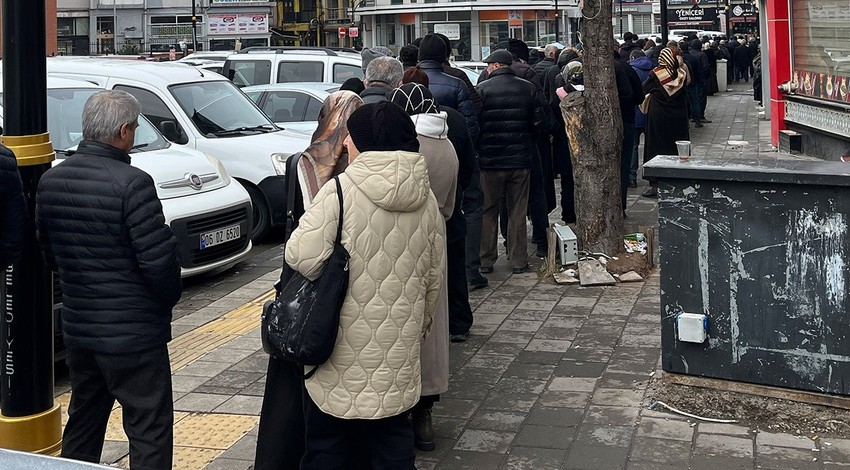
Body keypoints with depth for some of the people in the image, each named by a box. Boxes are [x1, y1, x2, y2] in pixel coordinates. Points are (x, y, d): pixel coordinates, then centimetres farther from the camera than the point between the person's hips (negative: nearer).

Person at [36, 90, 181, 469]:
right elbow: (158, 258, -19)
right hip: (133, 334, -7)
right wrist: (171, 295, 0)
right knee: (149, 431, 2)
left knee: (82, 425, 21)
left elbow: (47, 251, 12)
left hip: (77, 327, 7)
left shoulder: (50, 181, 3)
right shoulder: (131, 183, -19)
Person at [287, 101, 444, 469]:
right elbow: (434, 276, 10)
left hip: (344, 346, -4)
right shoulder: (426, 199, 2)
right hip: (398, 350, 5)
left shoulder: (340, 189, -15)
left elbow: (303, 257, -22)